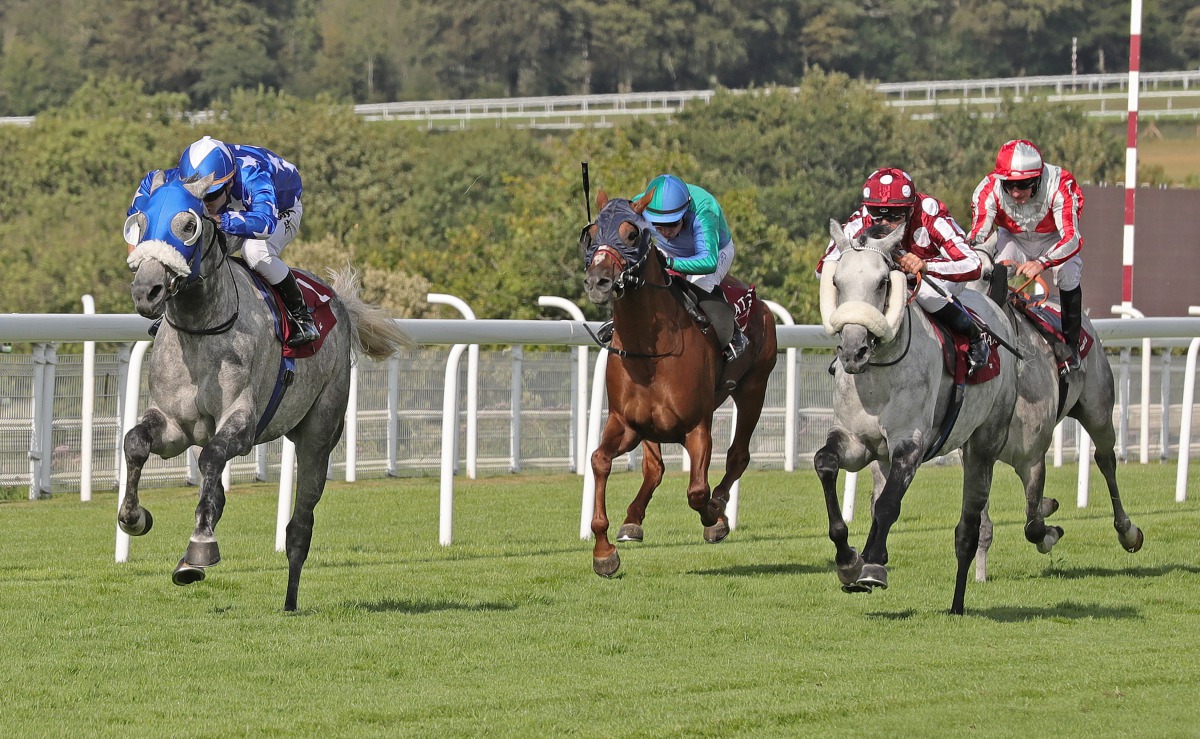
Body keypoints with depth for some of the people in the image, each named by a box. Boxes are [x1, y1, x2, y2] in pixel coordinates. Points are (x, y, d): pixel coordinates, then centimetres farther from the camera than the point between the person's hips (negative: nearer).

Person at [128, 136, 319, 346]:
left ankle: (300, 315, -18)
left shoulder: (253, 177, -46)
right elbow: (150, 183, -10)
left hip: (280, 212, -5)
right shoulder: (187, 176, -30)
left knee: (255, 251, -37)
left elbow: (265, 222, -63)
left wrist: (218, 220, -74)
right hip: (237, 209, 5)